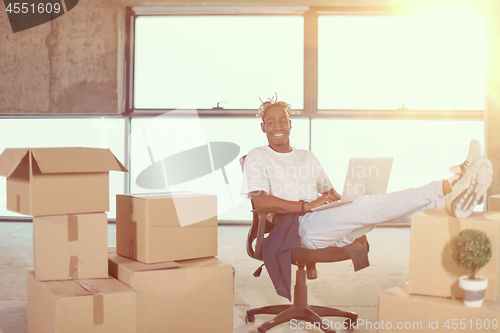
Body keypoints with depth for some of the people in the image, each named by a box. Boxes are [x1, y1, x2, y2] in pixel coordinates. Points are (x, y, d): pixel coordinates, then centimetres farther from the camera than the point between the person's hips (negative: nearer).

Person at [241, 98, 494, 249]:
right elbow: (260, 201, -9)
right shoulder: (257, 158, 7)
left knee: (374, 207, -20)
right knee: (364, 206, -28)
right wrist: (306, 206, -17)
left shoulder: (307, 157, 27)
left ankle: (449, 201, -40)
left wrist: (332, 197, 3)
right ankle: (446, 187, -39)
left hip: (333, 228, 7)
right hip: (301, 229, -7)